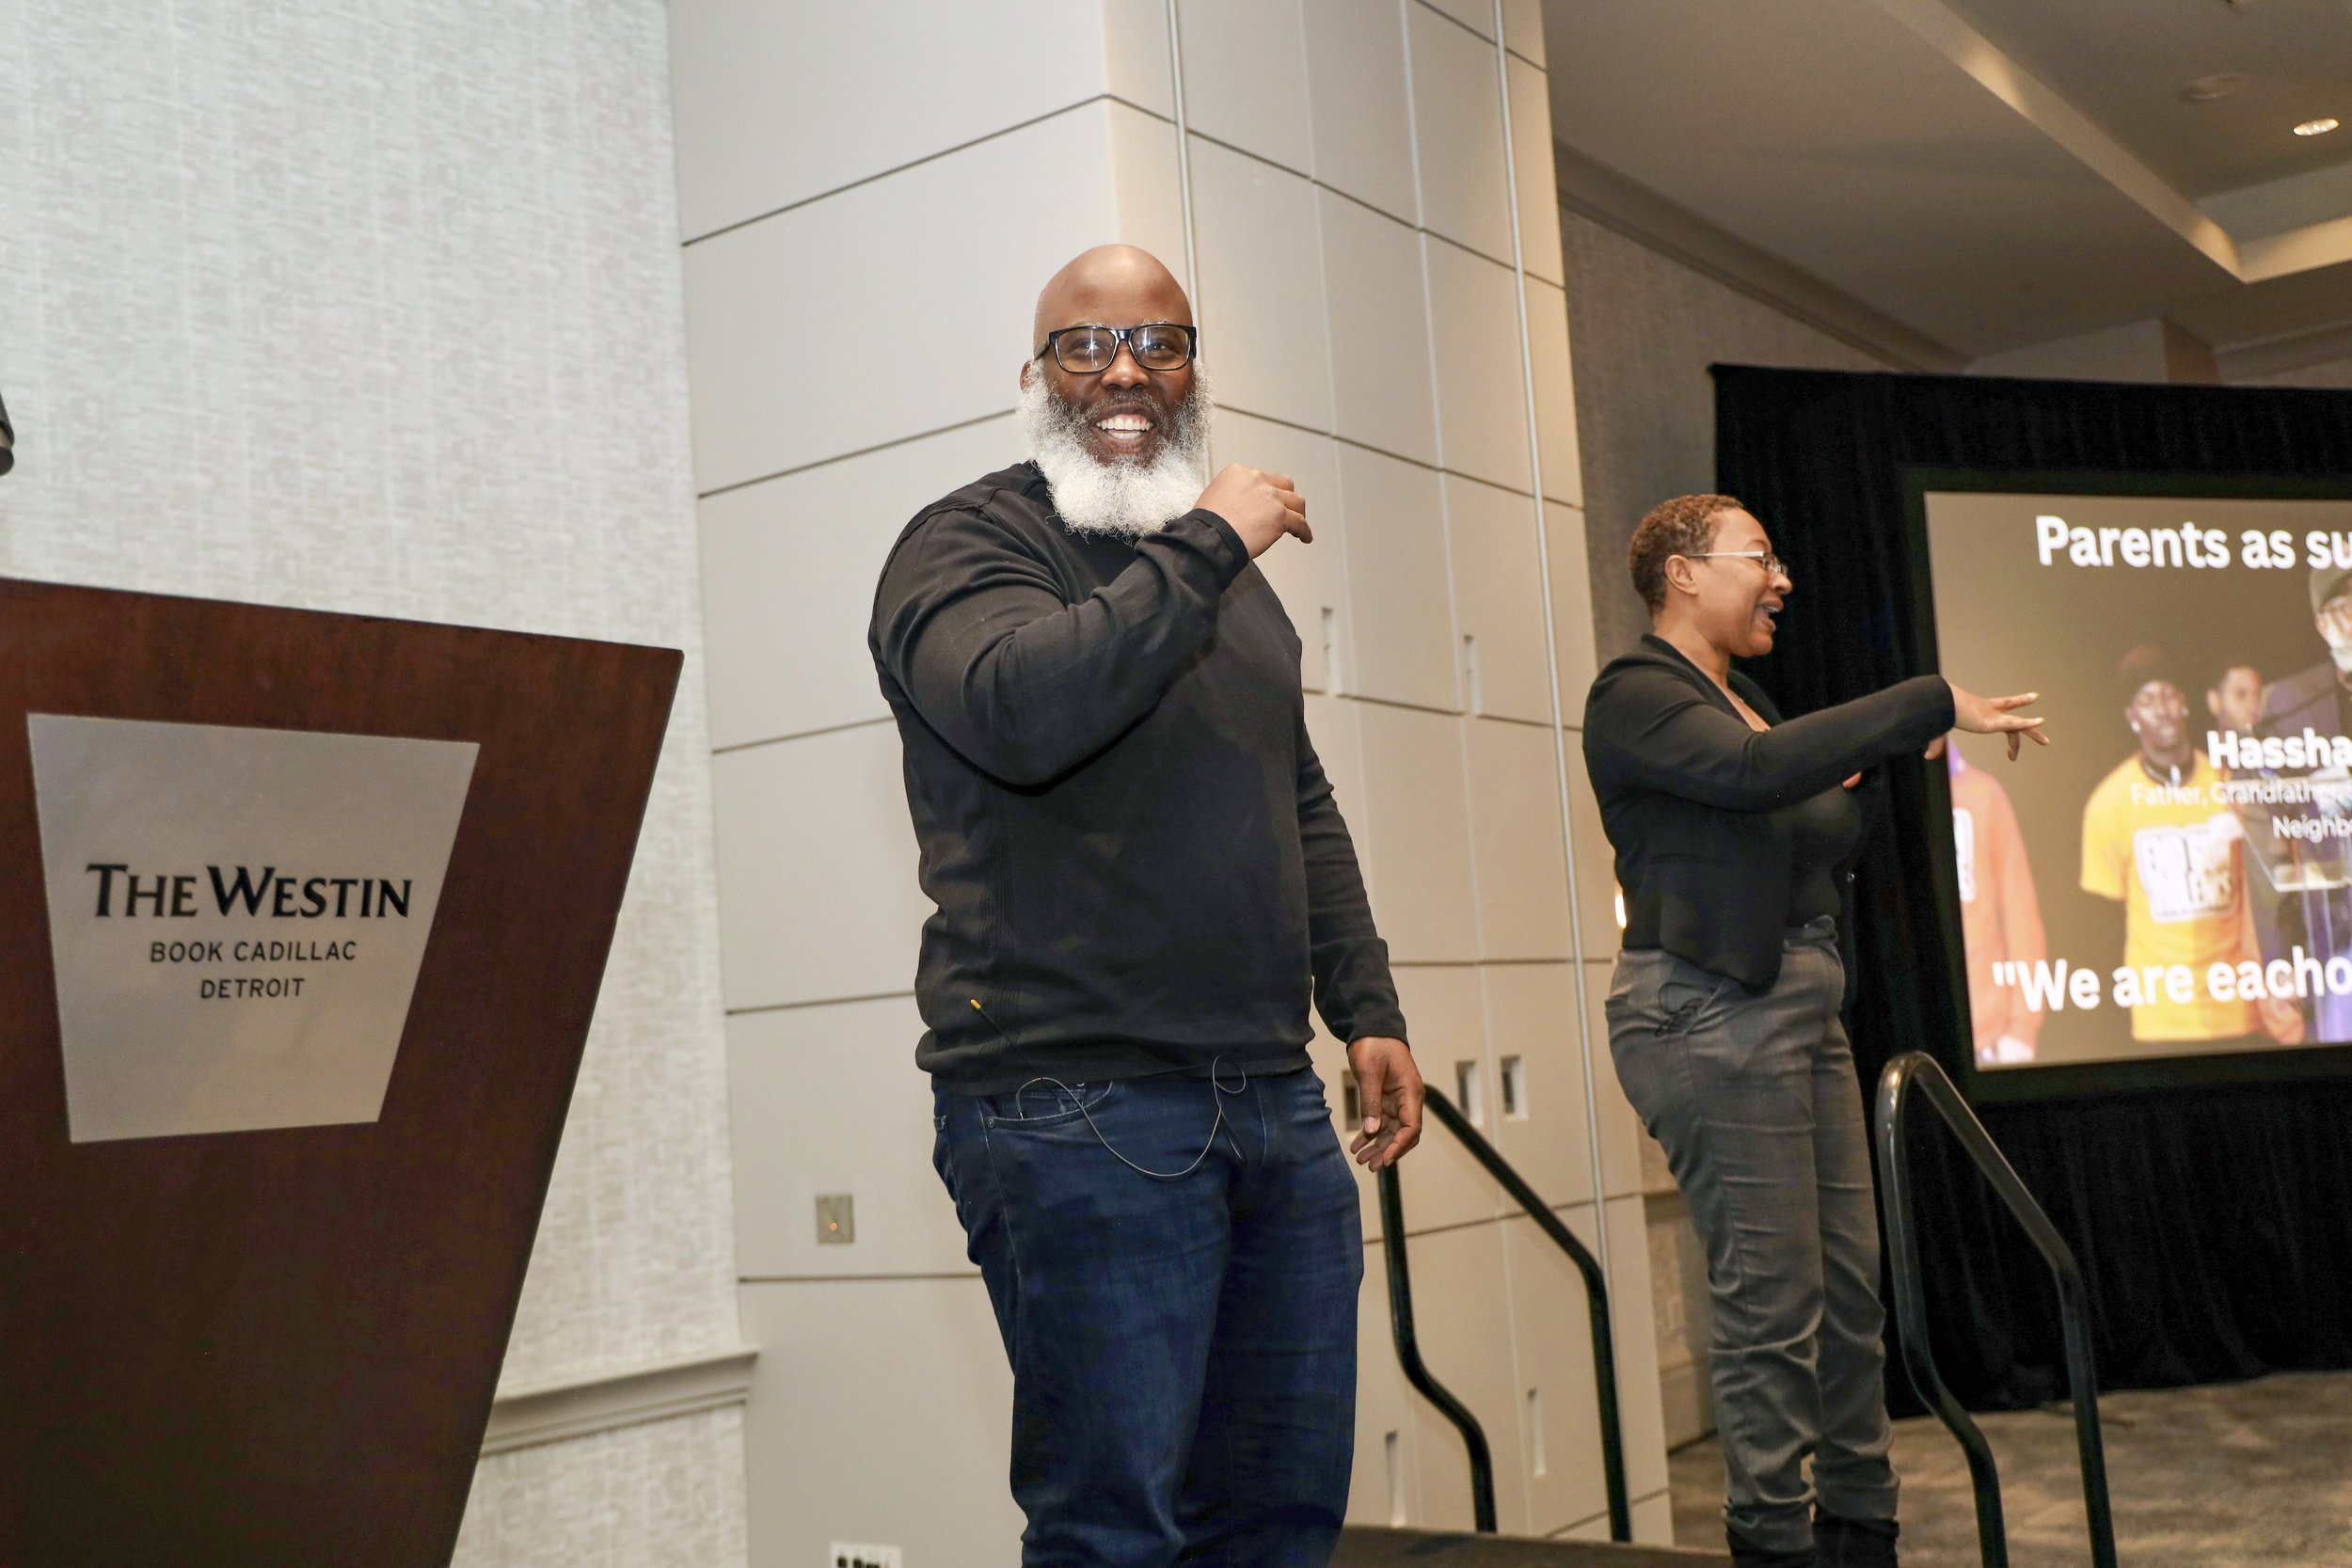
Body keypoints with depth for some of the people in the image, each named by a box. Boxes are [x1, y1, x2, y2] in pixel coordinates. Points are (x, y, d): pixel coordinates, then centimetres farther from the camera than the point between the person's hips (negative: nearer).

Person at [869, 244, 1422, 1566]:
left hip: (1275, 1099, 7)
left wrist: (1368, 1006, 18)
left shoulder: (1228, 567, 21)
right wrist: (1206, 546, -15)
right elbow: (1024, 709, -25)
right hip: (1079, 1110, -7)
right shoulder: (968, 544, -3)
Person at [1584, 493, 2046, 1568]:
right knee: (1772, 1305, -6)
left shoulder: (1739, 699, 20)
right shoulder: (1636, 695, -8)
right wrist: (1933, 704, -23)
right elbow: (1757, 770, -27)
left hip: (1801, 1014, 9)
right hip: (1710, 1018, -9)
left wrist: (1879, 765, 7)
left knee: (1851, 1288, 10)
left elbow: (1824, 851, 23)